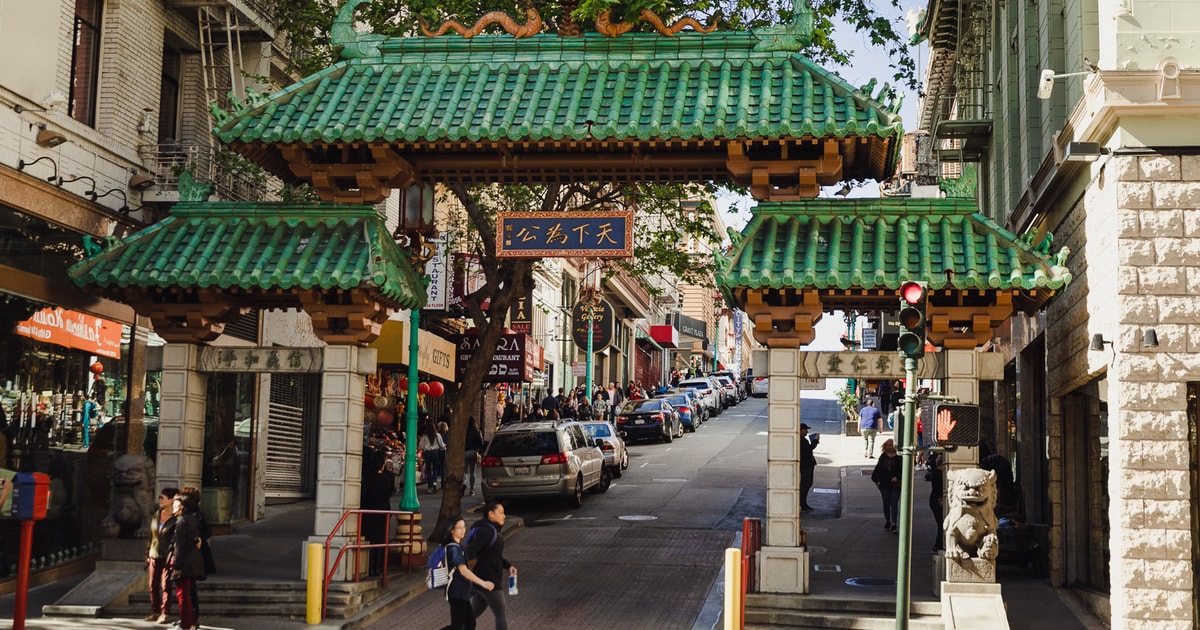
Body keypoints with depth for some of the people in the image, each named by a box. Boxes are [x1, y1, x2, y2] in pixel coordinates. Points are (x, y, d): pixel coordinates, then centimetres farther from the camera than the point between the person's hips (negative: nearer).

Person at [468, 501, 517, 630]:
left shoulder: (492, 530, 13)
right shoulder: (487, 531, -18)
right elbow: (470, 551, -26)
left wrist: (508, 566, 9)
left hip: (481, 580, 10)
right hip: (487, 580, -10)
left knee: (474, 613, 17)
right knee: (501, 614, -2)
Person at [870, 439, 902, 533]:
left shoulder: (898, 458, -3)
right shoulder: (883, 457, 8)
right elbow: (878, 468, 14)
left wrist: (897, 477, -17)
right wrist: (876, 479, 12)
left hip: (895, 484, -3)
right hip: (884, 484, 4)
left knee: (894, 504, -8)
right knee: (886, 504, 11)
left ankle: (894, 524, -11)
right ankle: (887, 522, 25)